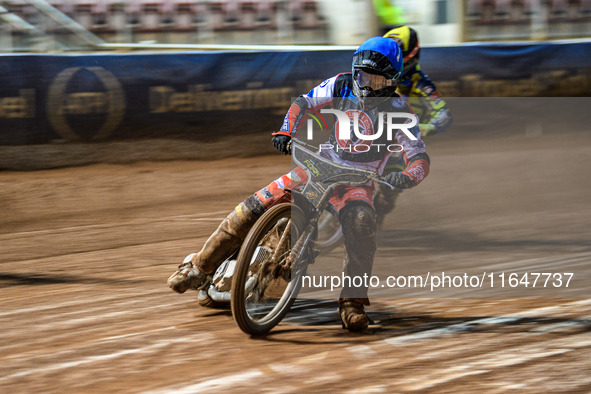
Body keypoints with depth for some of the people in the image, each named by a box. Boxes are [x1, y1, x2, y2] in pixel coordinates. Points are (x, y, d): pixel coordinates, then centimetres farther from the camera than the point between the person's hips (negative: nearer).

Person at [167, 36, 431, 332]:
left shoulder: (397, 111, -10)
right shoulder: (340, 86, -1)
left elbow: (419, 157, -15)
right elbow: (304, 103, 6)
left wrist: (407, 177, -38)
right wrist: (286, 132, -14)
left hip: (357, 182, -3)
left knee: (361, 223, -37)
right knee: (255, 206, -11)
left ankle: (353, 302, -28)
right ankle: (199, 266, 2)